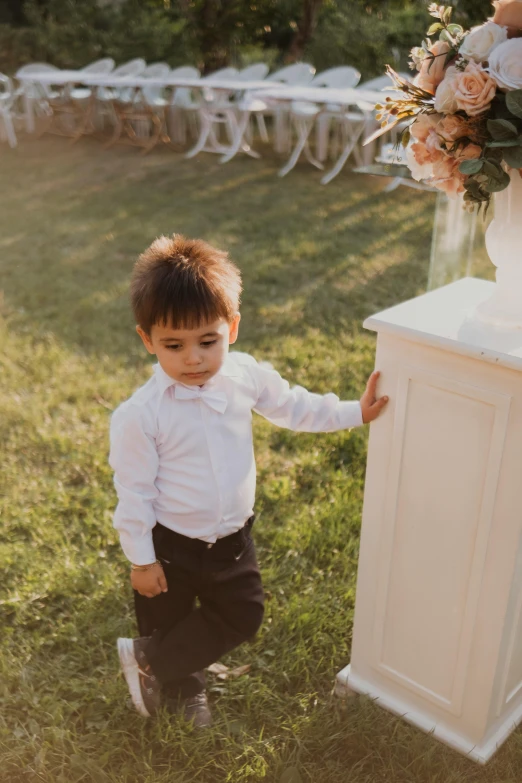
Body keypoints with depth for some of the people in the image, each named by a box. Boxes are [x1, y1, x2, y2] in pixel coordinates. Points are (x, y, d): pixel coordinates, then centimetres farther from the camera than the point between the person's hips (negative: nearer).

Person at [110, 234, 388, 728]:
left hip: (233, 537, 5)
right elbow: (133, 492, -17)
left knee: (242, 616, 19)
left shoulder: (246, 375, -13)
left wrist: (355, 413, 3)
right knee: (167, 622, 16)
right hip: (171, 547, -5)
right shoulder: (140, 415, -26)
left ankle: (146, 658, 37)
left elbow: (293, 406, 5)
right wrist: (141, 560, -10)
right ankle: (184, 690, 47)